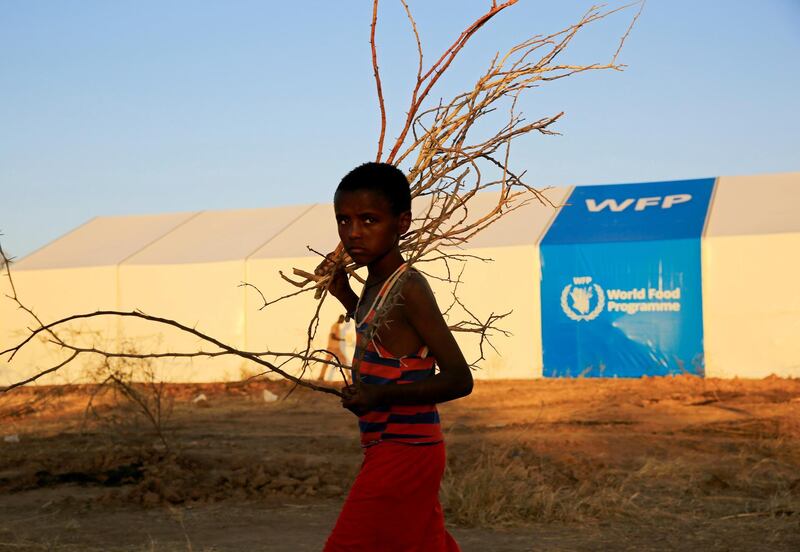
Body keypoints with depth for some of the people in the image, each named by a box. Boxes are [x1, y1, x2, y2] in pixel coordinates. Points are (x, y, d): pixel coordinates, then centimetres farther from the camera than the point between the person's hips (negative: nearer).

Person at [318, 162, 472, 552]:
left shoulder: (409, 289, -18)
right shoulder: (375, 285, 8)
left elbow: (459, 379, -21)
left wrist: (380, 395, -31)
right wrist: (344, 293, 19)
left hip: (404, 452, -10)